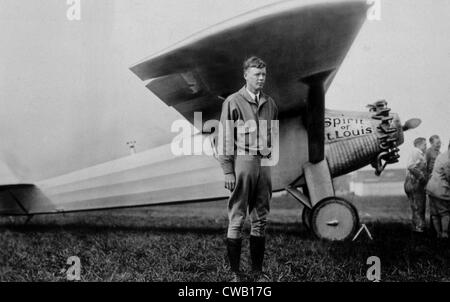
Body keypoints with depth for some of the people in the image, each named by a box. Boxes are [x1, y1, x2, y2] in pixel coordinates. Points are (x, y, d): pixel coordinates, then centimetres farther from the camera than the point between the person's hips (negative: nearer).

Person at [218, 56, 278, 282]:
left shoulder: (270, 103, 13)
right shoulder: (233, 102, -3)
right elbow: (225, 138, -6)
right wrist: (227, 171, -11)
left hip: (264, 163, 5)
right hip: (242, 162, -5)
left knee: (260, 219, 9)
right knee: (236, 219, -1)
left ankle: (258, 271, 18)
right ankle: (235, 273, 7)